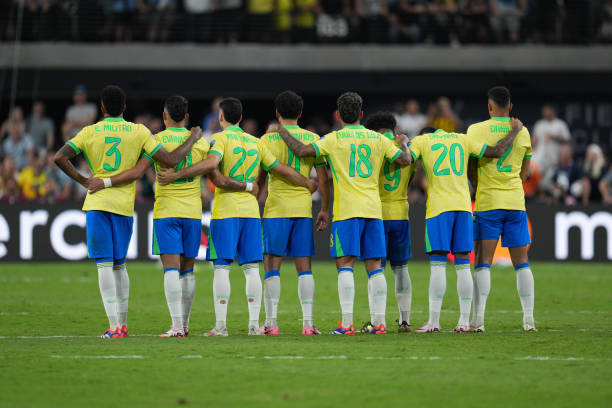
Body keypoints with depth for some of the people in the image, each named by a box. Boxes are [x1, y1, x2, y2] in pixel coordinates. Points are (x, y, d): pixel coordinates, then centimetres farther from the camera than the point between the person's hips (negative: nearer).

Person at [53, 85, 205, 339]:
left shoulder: (90, 132, 2)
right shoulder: (139, 132, 3)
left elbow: (60, 157, -9)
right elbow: (171, 160, -1)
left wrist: (81, 180, 1)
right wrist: (193, 139, 13)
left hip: (97, 203, -2)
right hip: (125, 205, 2)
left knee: (105, 265, -4)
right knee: (119, 265, 15)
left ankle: (114, 327, -13)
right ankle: (122, 323, 19)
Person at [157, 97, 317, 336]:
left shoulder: (220, 139, -3)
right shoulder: (256, 143, 13)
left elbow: (211, 162, -22)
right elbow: (282, 170, 16)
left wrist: (176, 175, -23)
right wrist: (309, 184, 31)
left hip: (225, 211, -4)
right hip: (251, 211, 4)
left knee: (222, 268, -4)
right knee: (251, 268, 6)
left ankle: (221, 325, -8)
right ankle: (254, 324, 3)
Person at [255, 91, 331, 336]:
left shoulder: (268, 139, -2)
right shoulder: (313, 139, 5)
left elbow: (259, 179, -1)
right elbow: (323, 179, 5)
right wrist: (325, 210, 13)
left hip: (276, 209, -2)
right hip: (303, 209, 2)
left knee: (272, 265, 1)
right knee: (304, 267, 5)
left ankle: (271, 322, -4)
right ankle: (308, 322, -1)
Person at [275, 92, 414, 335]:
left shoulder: (334, 139, -2)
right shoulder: (378, 139, 9)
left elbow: (302, 151, -9)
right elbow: (404, 161, 10)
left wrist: (283, 132, 7)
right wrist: (403, 144, 31)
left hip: (347, 211, -4)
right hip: (373, 209, 4)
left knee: (345, 264, -5)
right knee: (374, 267, 6)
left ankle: (347, 324, -14)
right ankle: (379, 322, 1)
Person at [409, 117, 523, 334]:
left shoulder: (420, 141, 8)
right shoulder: (462, 140, 16)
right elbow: (497, 151, 13)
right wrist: (515, 131, 28)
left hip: (438, 207, -3)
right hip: (463, 205, 3)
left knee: (437, 265, -5)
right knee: (463, 265, 5)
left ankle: (434, 321, -8)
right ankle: (464, 321, 2)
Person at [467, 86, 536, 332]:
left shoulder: (476, 130, -4)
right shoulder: (523, 132, 6)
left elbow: (471, 168, 0)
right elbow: (525, 172, 14)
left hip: (487, 202, -2)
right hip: (516, 202, 3)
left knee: (483, 263, -3)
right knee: (521, 262, 7)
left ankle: (478, 320, -10)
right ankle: (529, 319, 4)